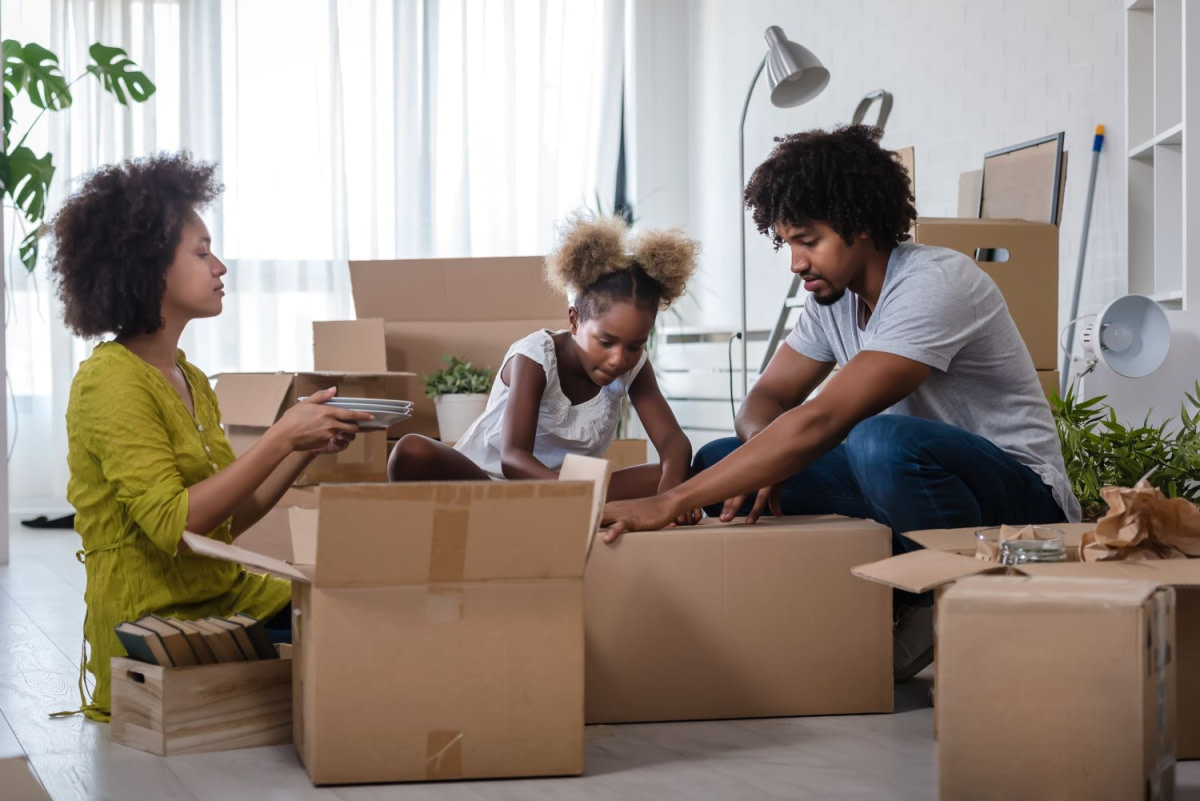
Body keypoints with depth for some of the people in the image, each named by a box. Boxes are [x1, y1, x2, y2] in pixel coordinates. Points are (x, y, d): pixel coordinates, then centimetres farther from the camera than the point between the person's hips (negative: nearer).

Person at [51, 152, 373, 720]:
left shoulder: (190, 380, 15)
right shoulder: (111, 381, -12)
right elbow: (172, 524, -22)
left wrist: (306, 448, 2)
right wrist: (281, 439, -20)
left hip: (226, 598, 8)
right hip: (151, 625, -8)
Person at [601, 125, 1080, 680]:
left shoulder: (935, 285, -23)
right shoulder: (833, 296, 5)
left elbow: (822, 422, -32)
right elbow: (768, 397, 8)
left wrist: (672, 502, -34)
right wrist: (763, 461, -19)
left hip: (1020, 496, -8)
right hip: (914, 487, 8)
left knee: (880, 442, -40)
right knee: (720, 460, -3)